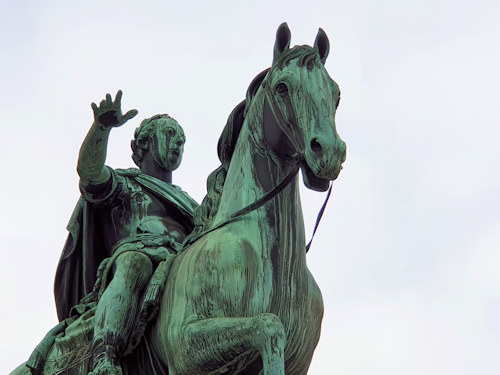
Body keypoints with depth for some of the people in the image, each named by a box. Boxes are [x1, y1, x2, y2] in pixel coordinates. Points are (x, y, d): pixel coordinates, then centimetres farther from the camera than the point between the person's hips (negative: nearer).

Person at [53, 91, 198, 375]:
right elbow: (89, 170, 4)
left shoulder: (191, 205, 44)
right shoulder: (123, 185, 26)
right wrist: (102, 126, -14)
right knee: (135, 263, -42)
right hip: (134, 255, -5)